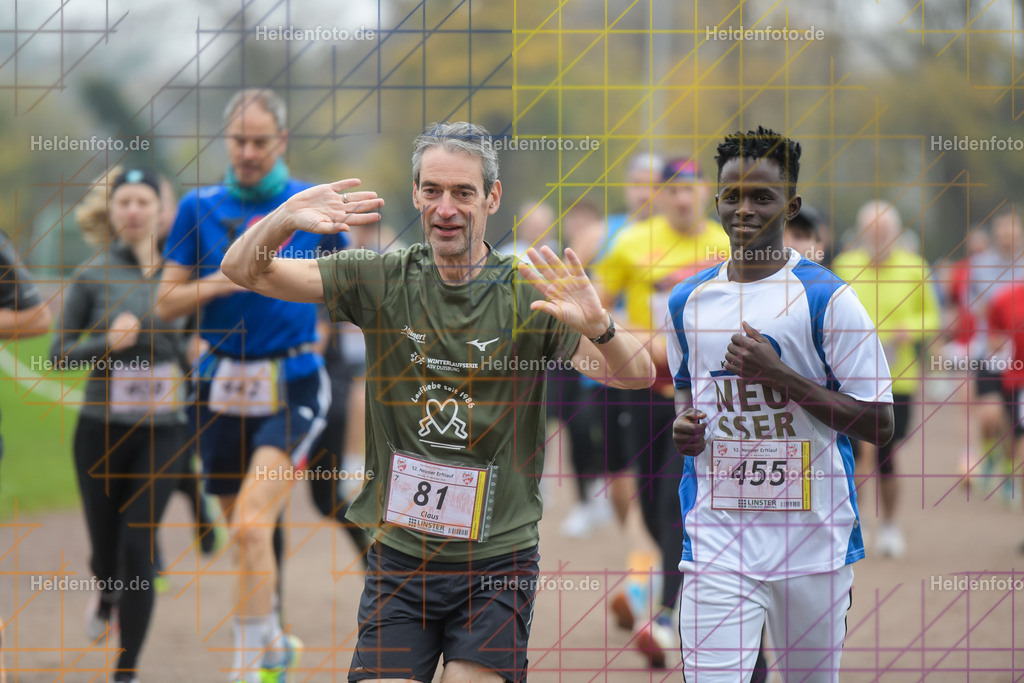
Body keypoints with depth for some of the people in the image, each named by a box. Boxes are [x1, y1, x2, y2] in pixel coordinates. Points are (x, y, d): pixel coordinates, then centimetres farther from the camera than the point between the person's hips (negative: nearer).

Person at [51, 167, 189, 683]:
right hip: (102, 427, 0)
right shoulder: (93, 275, -4)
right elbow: (58, 353, -1)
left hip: (162, 428, 0)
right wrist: (106, 342, -17)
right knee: (105, 551, 8)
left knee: (137, 546, -9)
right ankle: (108, 596, 47)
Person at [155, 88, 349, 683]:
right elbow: (168, 302, 4)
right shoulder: (200, 207, 4)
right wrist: (222, 282, -11)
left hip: (293, 385, -3)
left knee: (252, 525, -20)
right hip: (224, 385, 3)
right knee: (244, 530, 15)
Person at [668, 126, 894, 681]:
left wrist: (781, 375, -16)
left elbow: (879, 423, -7)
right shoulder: (687, 301, 9)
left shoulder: (826, 298, -5)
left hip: (813, 541, -2)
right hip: (716, 533, 2)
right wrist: (684, 424, 4)